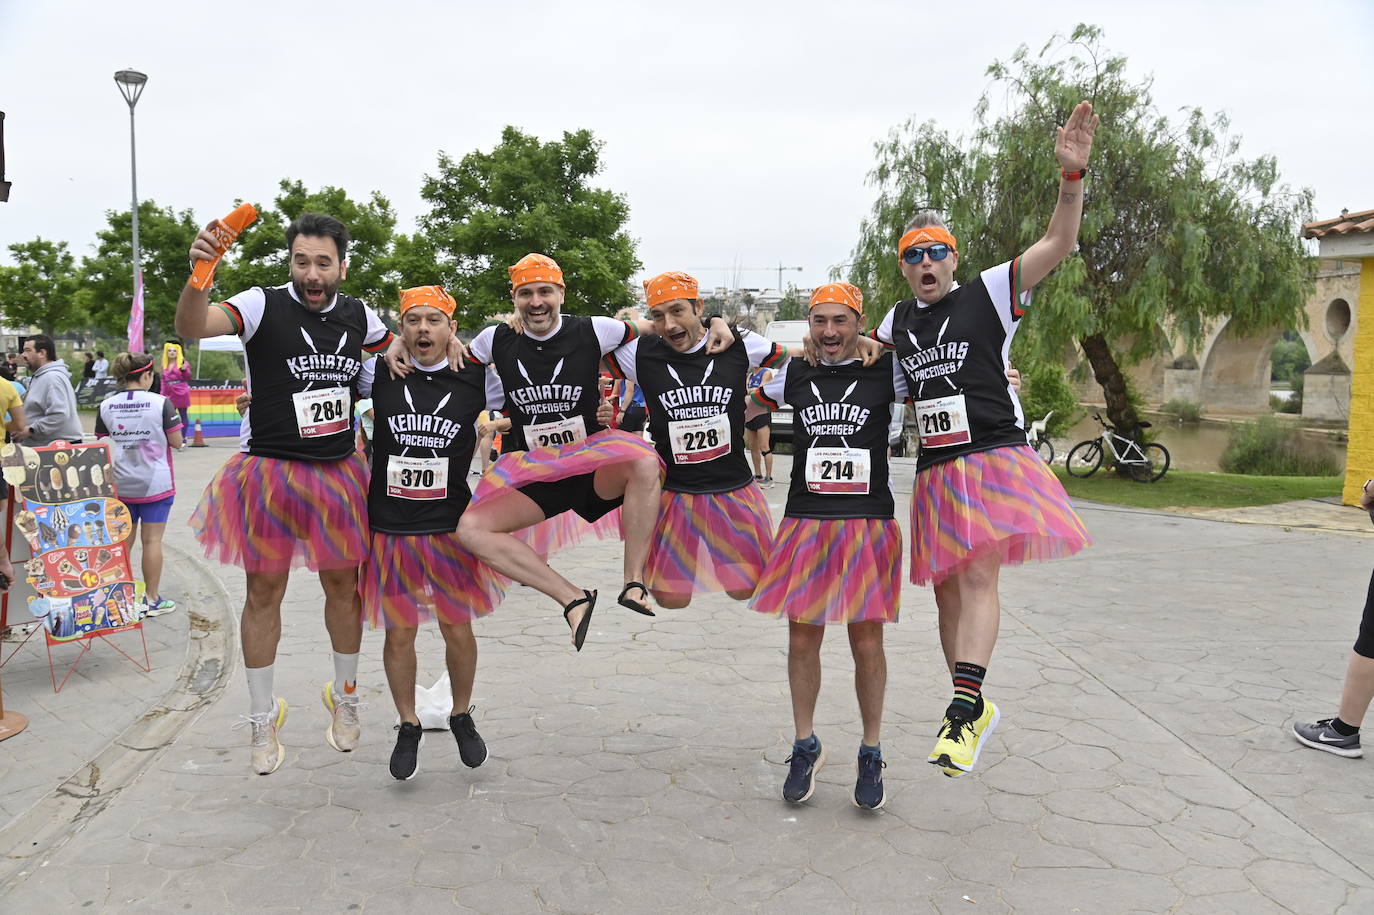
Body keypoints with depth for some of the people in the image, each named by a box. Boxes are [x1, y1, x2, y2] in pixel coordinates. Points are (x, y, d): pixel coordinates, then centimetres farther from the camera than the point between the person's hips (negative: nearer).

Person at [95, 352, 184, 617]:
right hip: (155, 484, -3)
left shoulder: (106, 406, 0)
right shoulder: (160, 403, -11)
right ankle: (152, 600, 8)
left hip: (119, 484, 4)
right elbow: (176, 441, -6)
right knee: (152, 540, 2)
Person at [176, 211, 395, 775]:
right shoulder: (263, 306, -12)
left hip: (338, 474, 4)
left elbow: (394, 347, 25)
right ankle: (263, 719, 22)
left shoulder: (357, 315, 3)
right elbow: (191, 327, -30)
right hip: (269, 471, -3)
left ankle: (345, 698, 34)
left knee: (343, 585, 13)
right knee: (264, 592, 6)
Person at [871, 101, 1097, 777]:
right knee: (947, 591, 11)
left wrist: (1072, 175, -25)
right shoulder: (898, 322, 15)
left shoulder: (988, 294, 0)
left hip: (995, 459, -6)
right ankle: (975, 705, 26)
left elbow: (1058, 245, -12)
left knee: (978, 576, -21)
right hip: (935, 470, 6)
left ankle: (963, 710, -25)